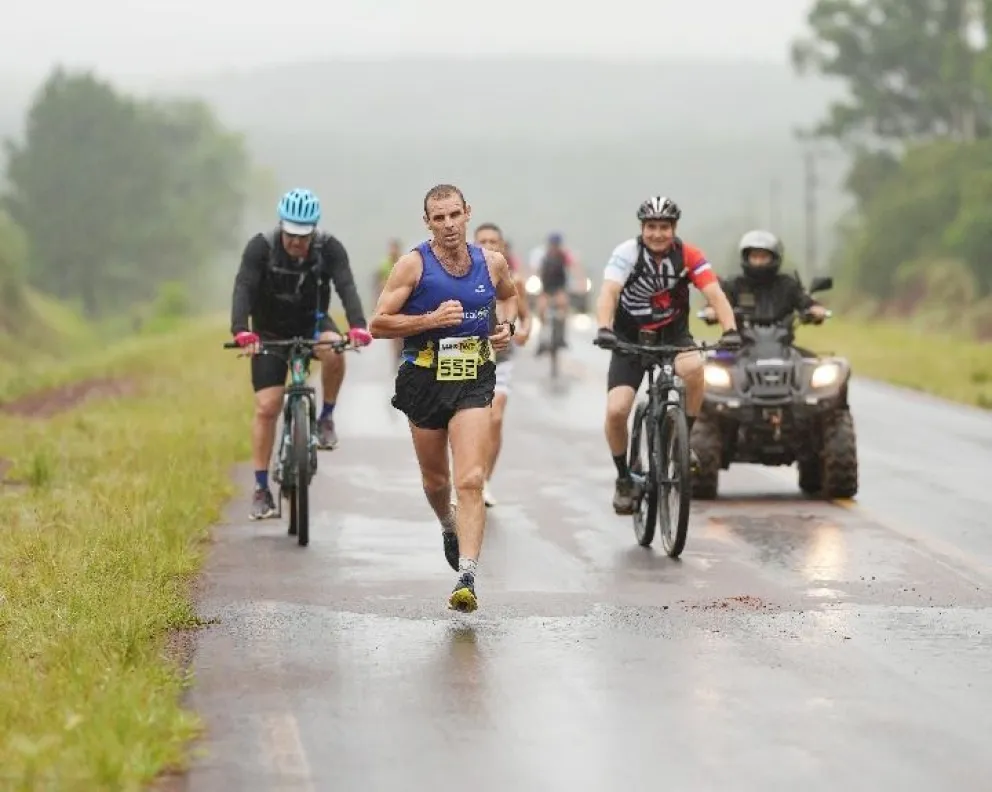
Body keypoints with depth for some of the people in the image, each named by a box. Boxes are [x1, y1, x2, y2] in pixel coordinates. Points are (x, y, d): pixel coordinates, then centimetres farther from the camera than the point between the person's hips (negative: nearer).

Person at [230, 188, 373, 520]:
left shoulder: (329, 249, -18)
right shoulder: (261, 247, -21)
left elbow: (346, 287, -30)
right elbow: (243, 288, -32)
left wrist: (357, 327, -48)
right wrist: (241, 331, -49)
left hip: (312, 325, 1)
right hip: (270, 333, 0)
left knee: (333, 351, -34)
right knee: (266, 408, -10)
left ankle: (326, 418, -10)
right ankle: (261, 489, -1)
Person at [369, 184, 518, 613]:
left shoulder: (491, 262, 1)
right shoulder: (413, 265, -9)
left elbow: (509, 295, 25)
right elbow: (378, 324, -10)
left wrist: (506, 325, 4)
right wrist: (431, 320, -21)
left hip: (474, 382, 0)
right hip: (425, 381, 0)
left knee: (471, 481, -15)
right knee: (435, 480, 17)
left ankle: (467, 577, -20)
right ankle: (450, 528, 51)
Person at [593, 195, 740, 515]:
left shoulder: (688, 255, -14)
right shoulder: (627, 252, -19)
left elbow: (715, 294, -23)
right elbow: (609, 293, -32)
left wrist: (730, 330, -41)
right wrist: (604, 329, -51)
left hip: (673, 334, 1)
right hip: (630, 338, -1)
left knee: (694, 368, -34)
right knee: (616, 411, -17)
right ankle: (624, 478, 9)